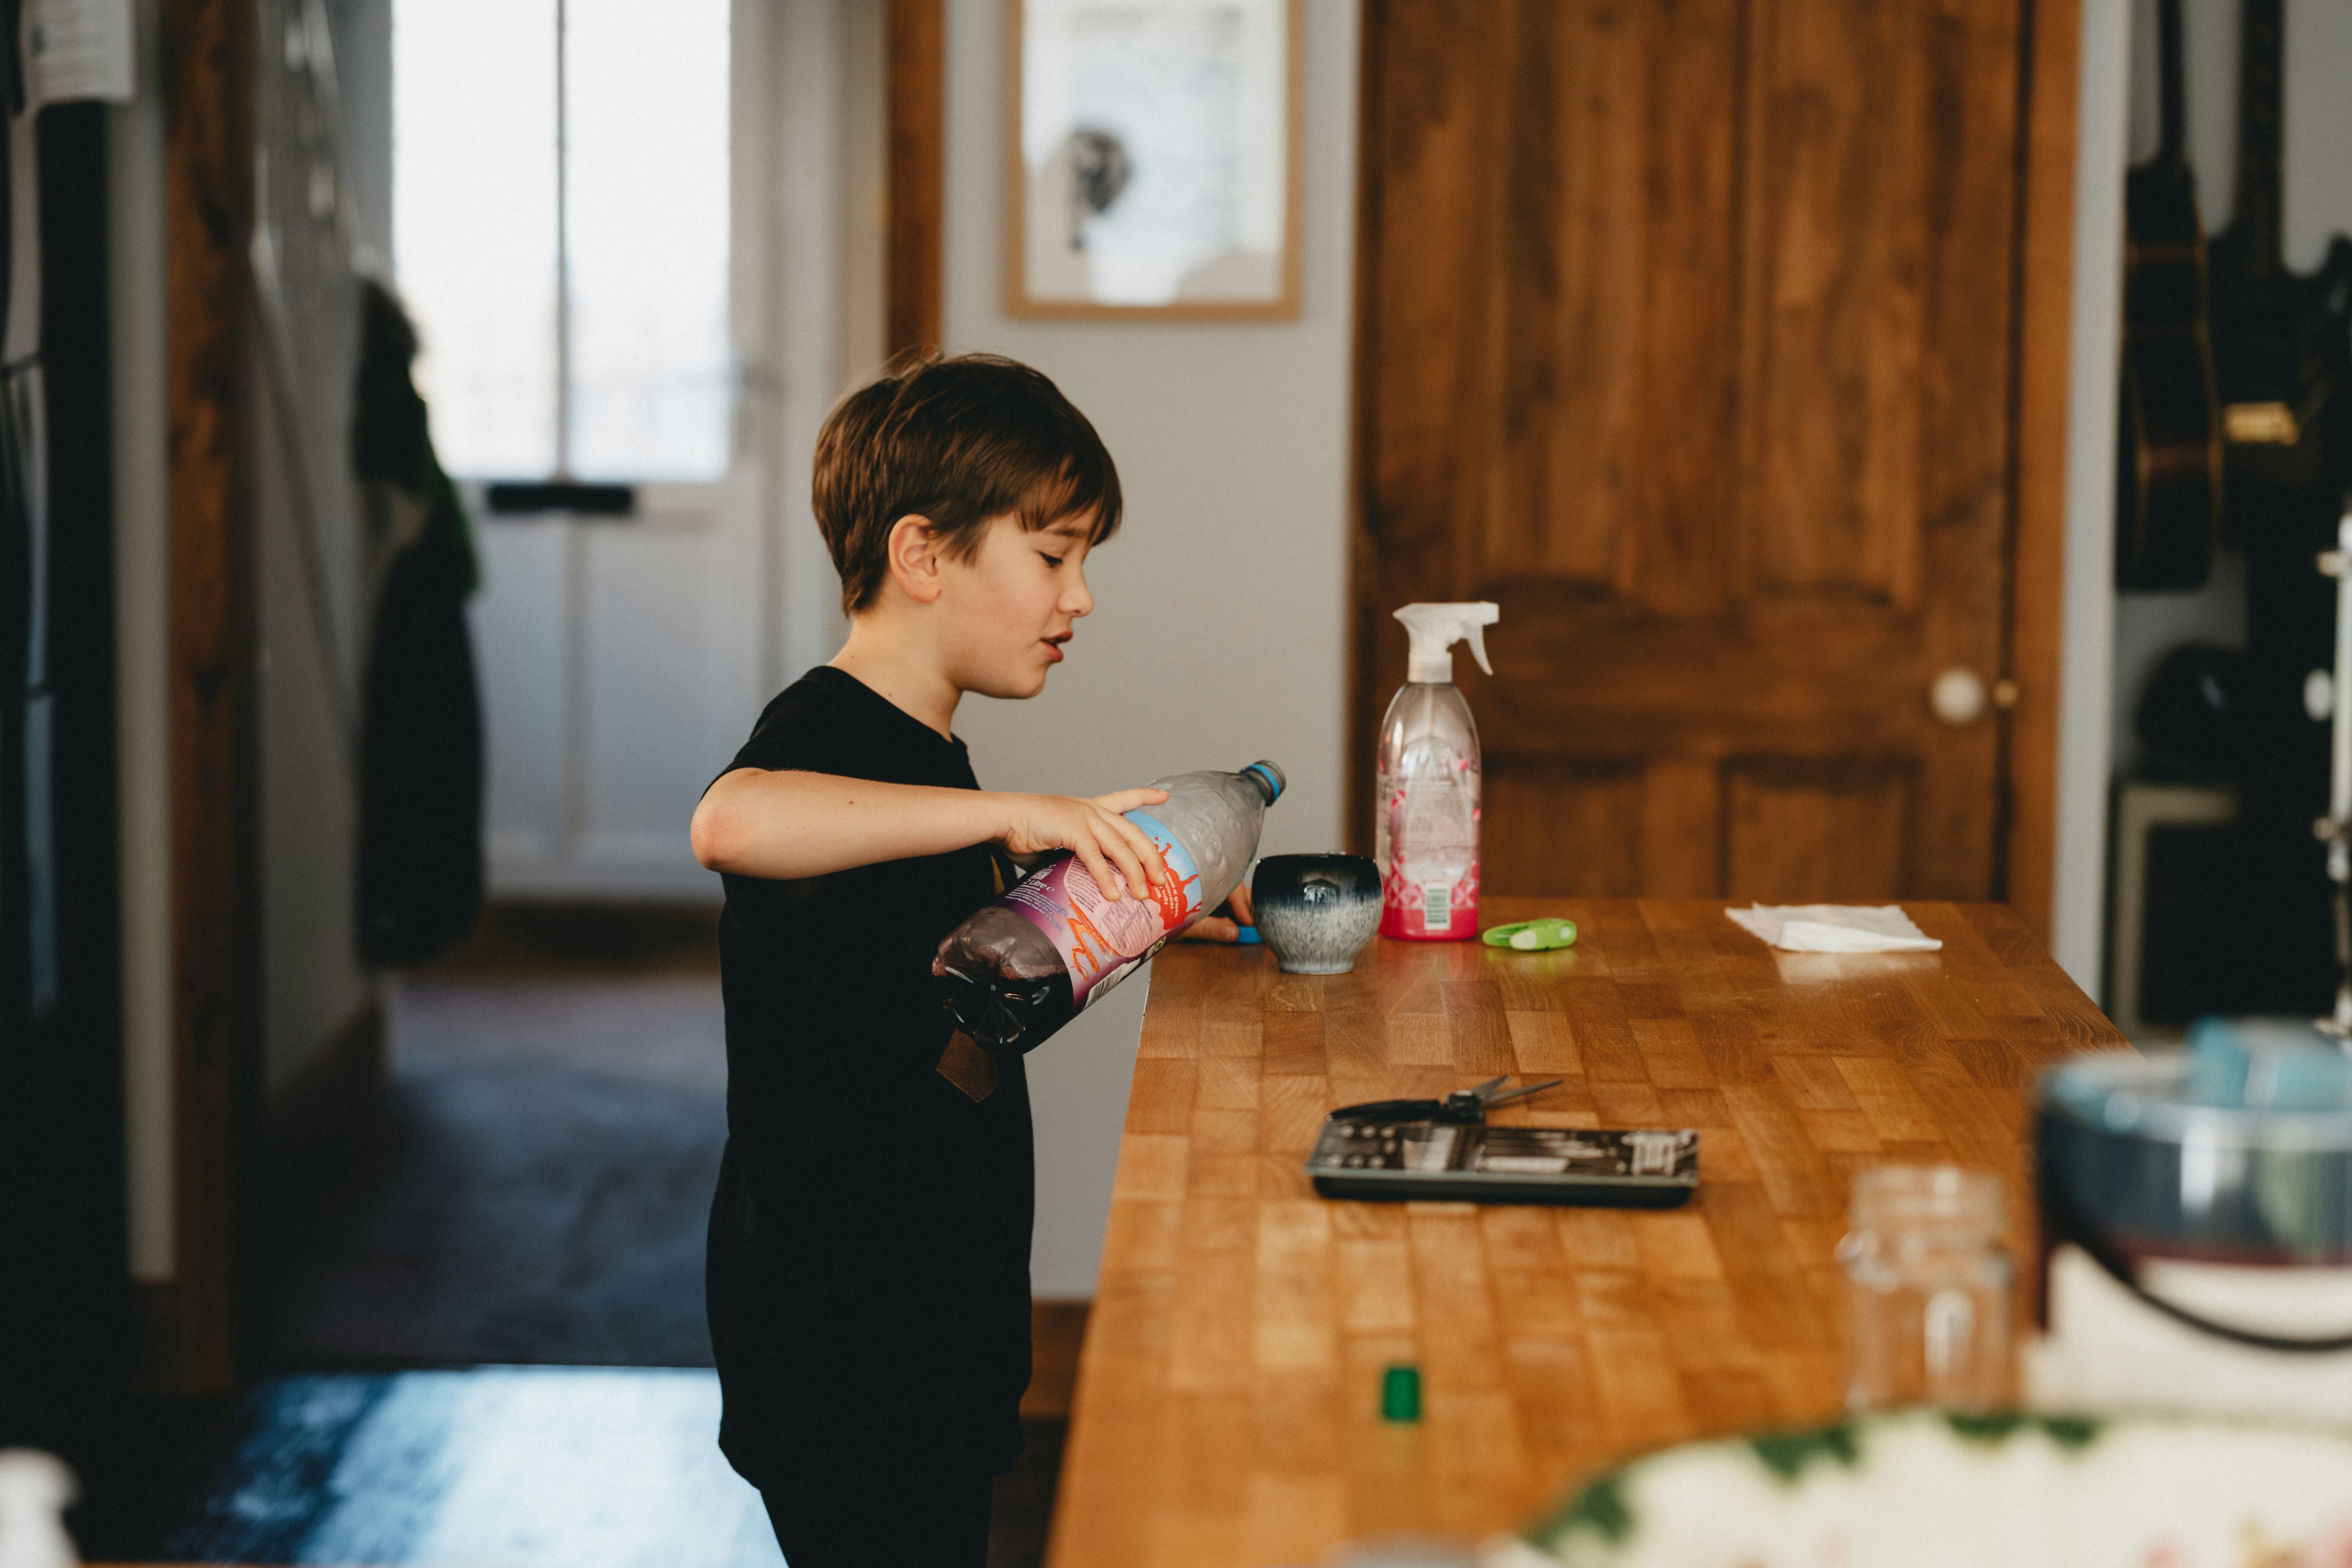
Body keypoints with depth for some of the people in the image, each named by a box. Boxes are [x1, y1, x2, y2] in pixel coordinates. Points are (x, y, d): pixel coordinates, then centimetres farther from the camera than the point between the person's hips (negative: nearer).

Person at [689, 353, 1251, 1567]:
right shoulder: (827, 735, -18)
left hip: (932, 1310, 10)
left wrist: (1136, 911, 16)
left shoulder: (923, 757, 14)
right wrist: (1011, 813, -40)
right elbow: (733, 822, -43)